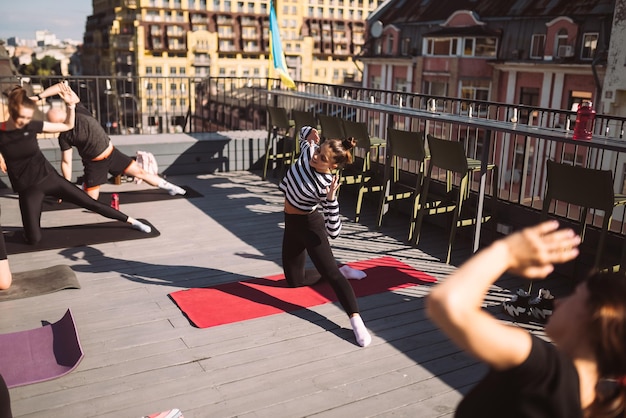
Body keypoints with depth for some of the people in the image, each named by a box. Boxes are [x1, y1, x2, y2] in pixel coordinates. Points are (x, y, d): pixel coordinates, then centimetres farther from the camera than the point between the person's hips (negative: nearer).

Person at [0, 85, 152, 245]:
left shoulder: (32, 126, -6)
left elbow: (68, 125, 1)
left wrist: (71, 105, -13)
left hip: (49, 177, 1)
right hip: (27, 189, -1)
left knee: (89, 202, 2)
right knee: (33, 239, -2)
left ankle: (132, 221, 12)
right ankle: (31, 225, 32)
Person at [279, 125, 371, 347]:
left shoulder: (325, 186, -31)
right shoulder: (308, 150, -13)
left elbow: (334, 231, -33)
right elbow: (304, 132, 13)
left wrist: (331, 199, -45)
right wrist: (309, 133, -10)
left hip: (309, 224, -8)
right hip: (291, 222, 8)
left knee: (330, 272, -20)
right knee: (294, 279, 16)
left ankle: (356, 320, -23)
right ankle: (336, 271, 34)